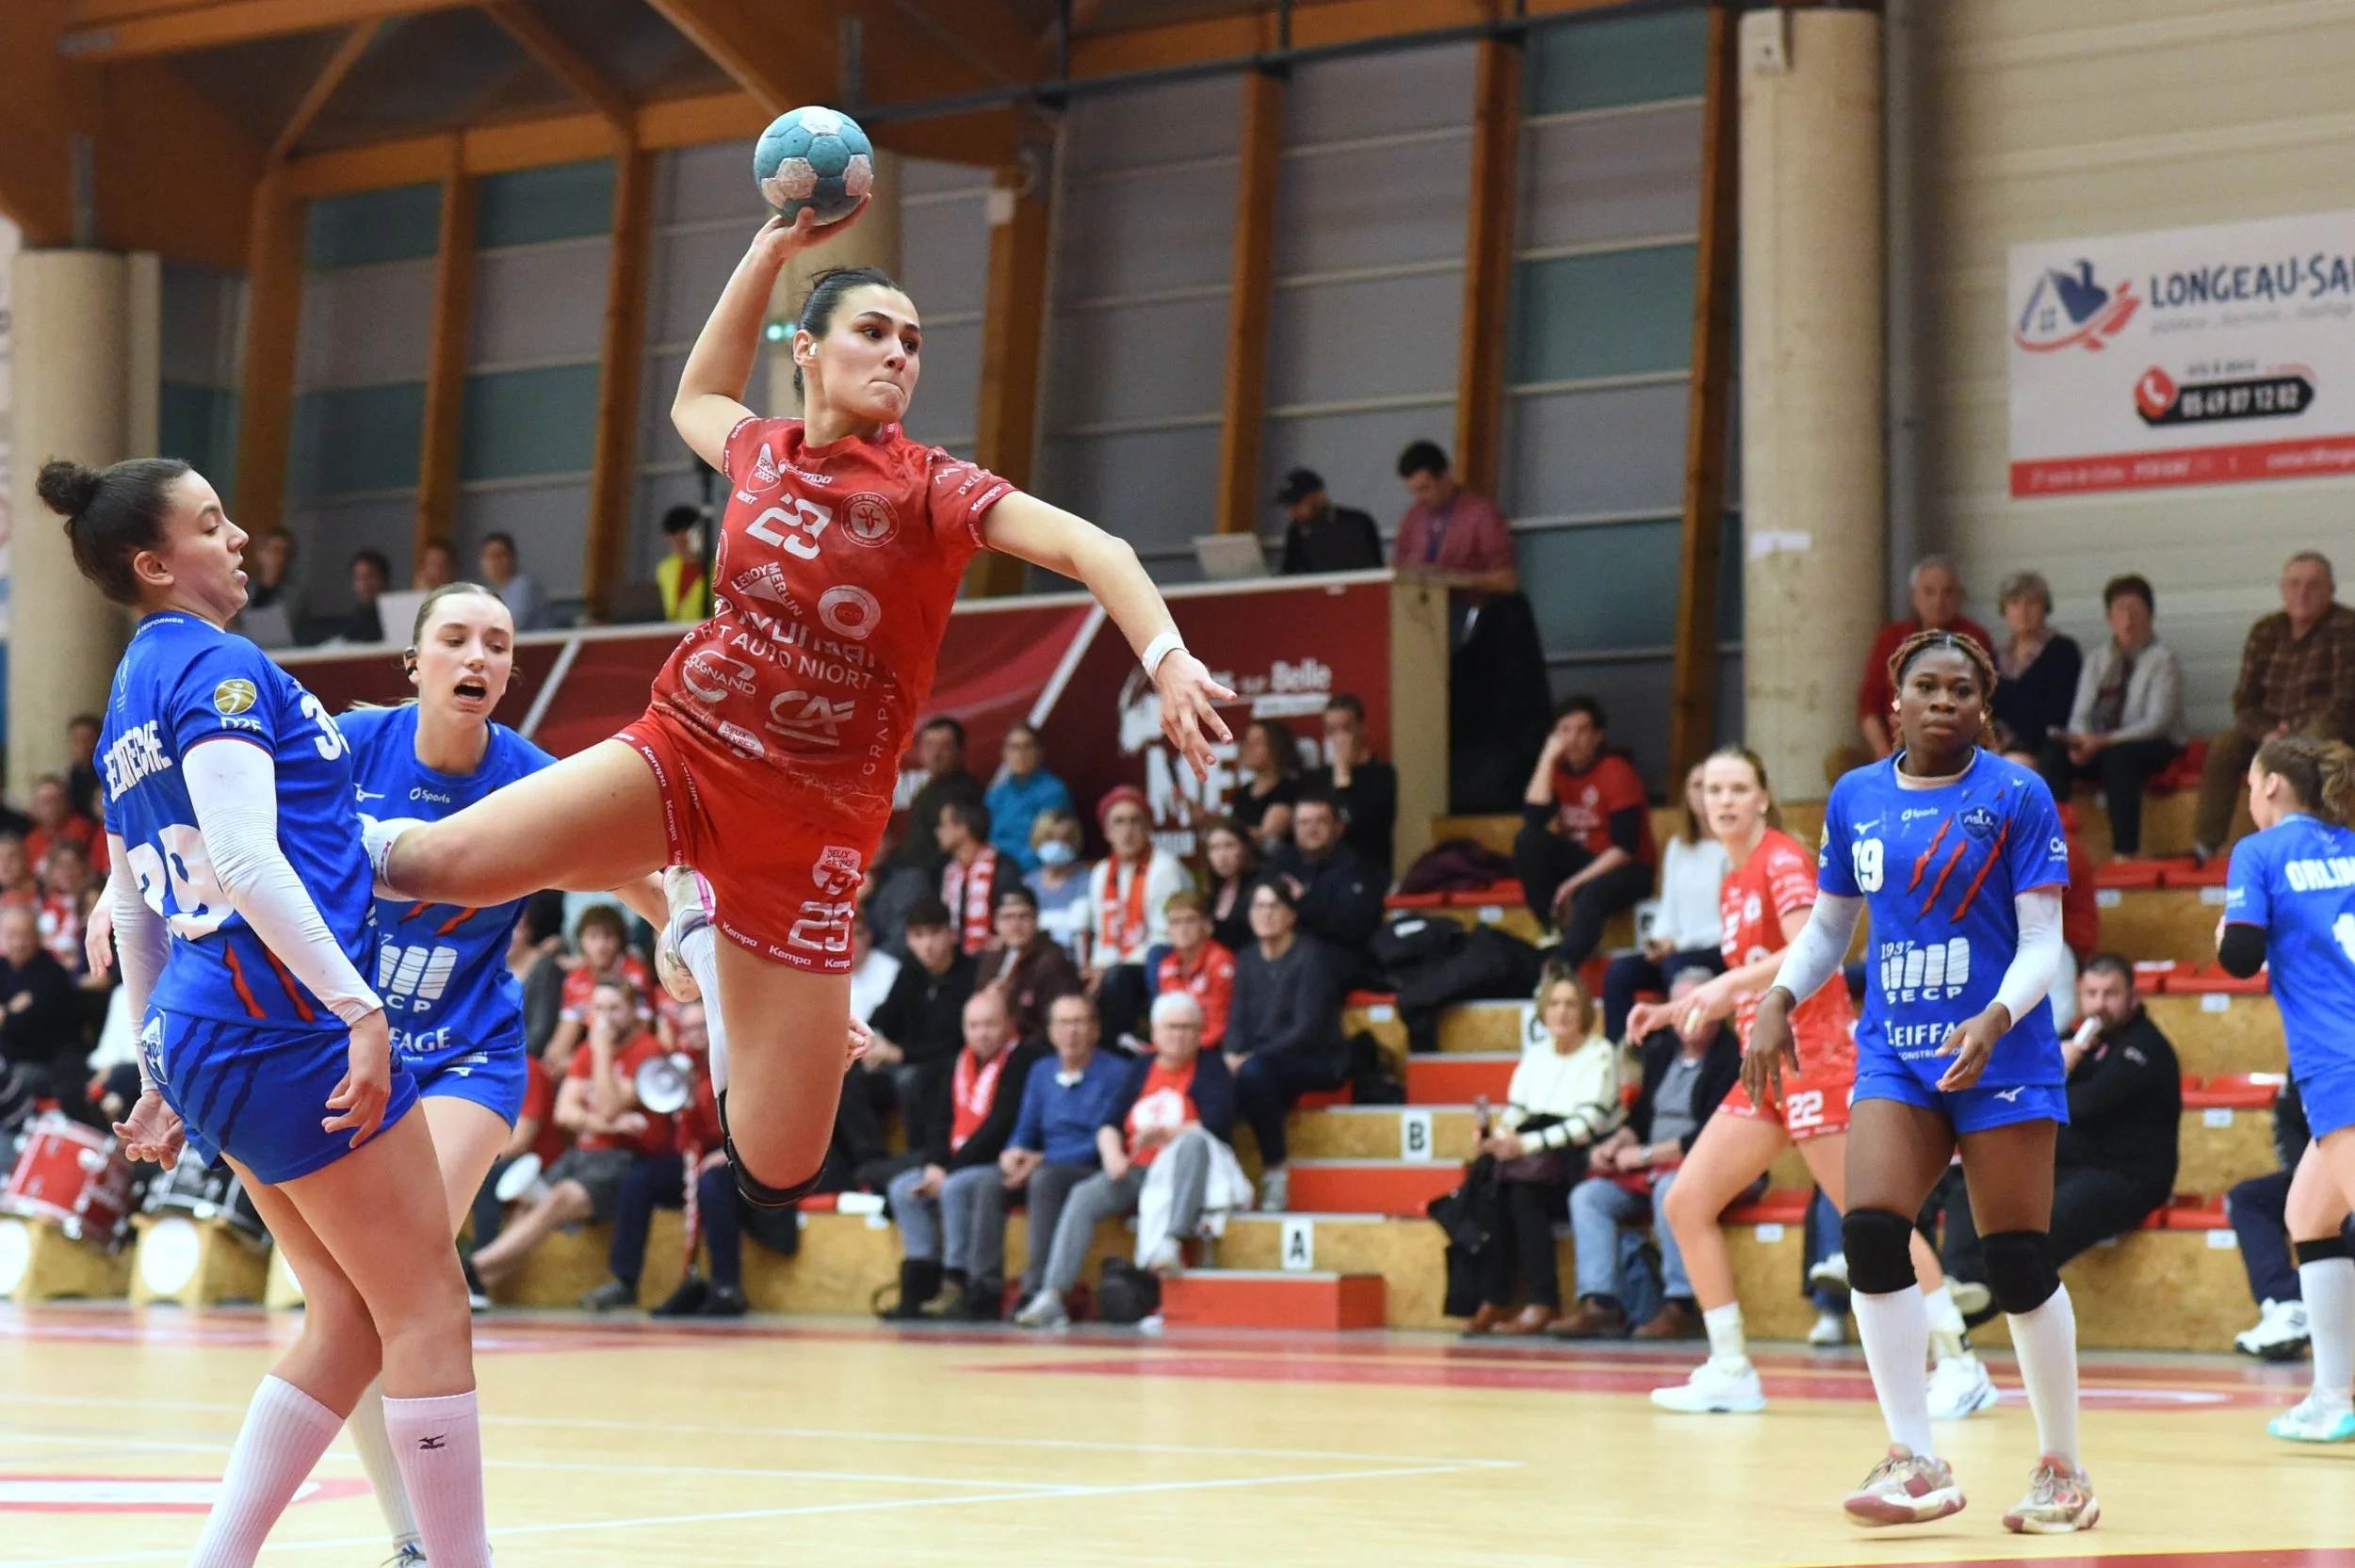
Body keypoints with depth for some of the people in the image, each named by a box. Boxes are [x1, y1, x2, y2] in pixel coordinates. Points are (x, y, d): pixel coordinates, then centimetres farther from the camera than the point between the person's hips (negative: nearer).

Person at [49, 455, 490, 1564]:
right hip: (285, 1016, -9)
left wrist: (161, 1079, 29)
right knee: (430, 1314, -4)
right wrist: (358, 1008, -24)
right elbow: (245, 856, -21)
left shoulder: (131, 699, 19)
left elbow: (132, 912, 24)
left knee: (349, 1325, 12)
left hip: (202, 1034, 9)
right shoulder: (214, 666, -9)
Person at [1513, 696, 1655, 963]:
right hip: (1581, 859, 6)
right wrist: (1548, 758, -16)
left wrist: (1577, 881, -24)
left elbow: (1625, 847, -18)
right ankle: (1556, 935, -17)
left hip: (1623, 868, -6)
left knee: (1590, 894, -37)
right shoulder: (1557, 769, 1)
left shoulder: (1616, 771, -14)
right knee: (1527, 840, -18)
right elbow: (1535, 820, -15)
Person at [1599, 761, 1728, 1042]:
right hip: (1677, 951, 6)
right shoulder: (1677, 848, 17)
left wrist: (1679, 944, -15)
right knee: (1618, 972, -18)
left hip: (1723, 953, -6)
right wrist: (1659, 941, -5)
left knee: (1676, 966, -36)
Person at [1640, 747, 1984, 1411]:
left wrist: (1731, 983, -29)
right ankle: (1730, 1370, 6)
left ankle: (1959, 1364, -7)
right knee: (1684, 1205, 2)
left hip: (1815, 1057, -9)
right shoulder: (1733, 883, 17)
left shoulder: (1784, 859, -7)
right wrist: (1676, 1010, 16)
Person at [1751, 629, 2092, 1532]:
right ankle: (1917, 1464, -8)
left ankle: (2064, 1473, 13)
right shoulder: (1856, 798, 8)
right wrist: (1778, 999, 2)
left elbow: (2043, 939, -7)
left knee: (2018, 1263, -3)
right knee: (1869, 1230, -15)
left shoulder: (2015, 796, -4)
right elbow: (1829, 924, 19)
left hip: (2000, 1054, -3)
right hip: (1894, 1052, 3)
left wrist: (1996, 1018, -24)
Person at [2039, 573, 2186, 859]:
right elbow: (2080, 715, 8)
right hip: (2098, 747, 5)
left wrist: (2104, 742, -25)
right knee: (2051, 753, -24)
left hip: (2153, 749, -5)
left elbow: (2157, 722, -13)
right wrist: (2082, 741, -17)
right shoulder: (2097, 661, 15)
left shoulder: (2163, 660, -2)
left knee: (2118, 756, -38)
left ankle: (2125, 855, -41)